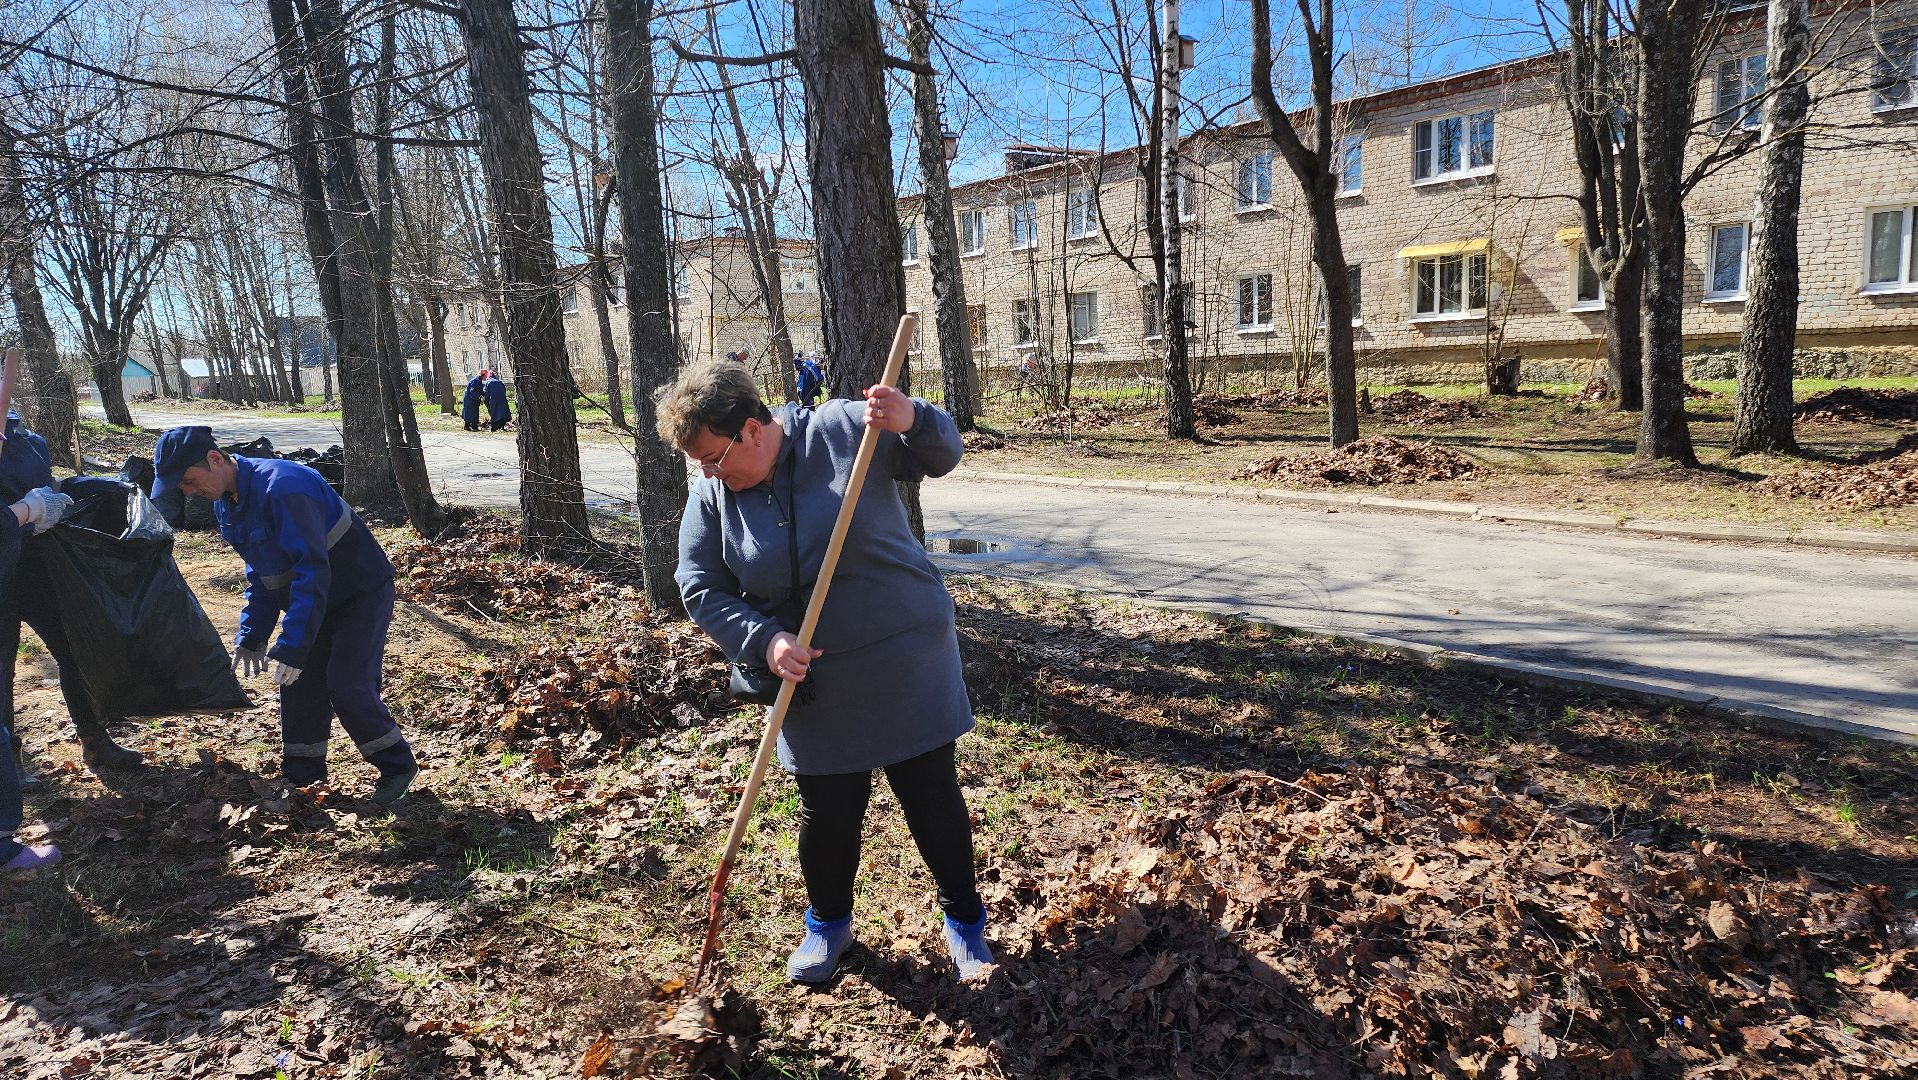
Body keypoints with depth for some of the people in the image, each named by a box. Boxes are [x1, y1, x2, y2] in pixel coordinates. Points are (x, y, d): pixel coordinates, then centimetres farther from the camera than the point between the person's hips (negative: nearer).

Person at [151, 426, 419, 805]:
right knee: (298, 684, 8)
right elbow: (260, 573, 14)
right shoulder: (227, 506, 3)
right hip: (311, 599, 9)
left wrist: (292, 644, -31)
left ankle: (397, 766, 4)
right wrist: (252, 634, 8)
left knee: (347, 687, -12)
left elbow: (312, 570, -32)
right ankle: (301, 773, 23)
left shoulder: (283, 487, -30)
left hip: (362, 594, -9)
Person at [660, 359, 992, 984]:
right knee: (828, 810, 12)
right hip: (812, 684, 2)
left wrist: (910, 422, -30)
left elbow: (942, 455, -7)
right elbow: (701, 590, -1)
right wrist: (764, 641, -18)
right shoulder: (710, 496, -4)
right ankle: (828, 923, 39)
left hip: (907, 665, -2)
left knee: (932, 795, 9)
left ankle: (965, 921, 30)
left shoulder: (842, 430, -13)